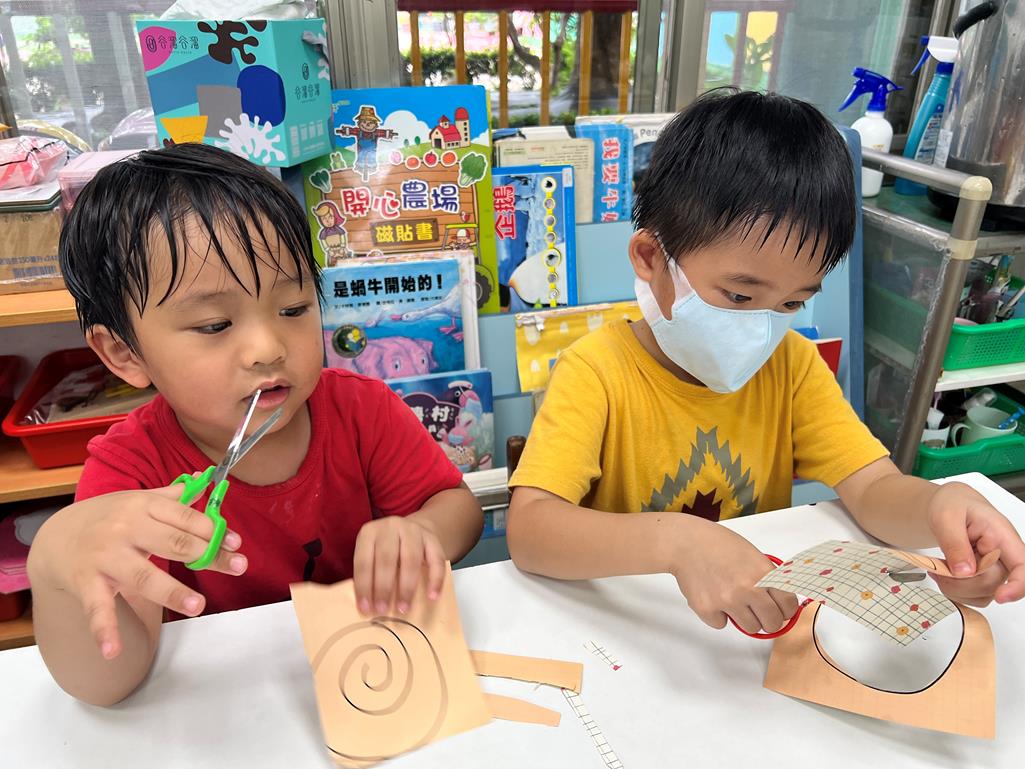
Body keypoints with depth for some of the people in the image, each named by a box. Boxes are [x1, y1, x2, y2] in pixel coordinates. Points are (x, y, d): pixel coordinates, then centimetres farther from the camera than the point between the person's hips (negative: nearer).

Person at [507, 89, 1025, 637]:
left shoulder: (792, 363, -1)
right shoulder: (598, 372, -17)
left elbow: (873, 488, -7)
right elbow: (527, 529, -27)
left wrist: (938, 507, -29)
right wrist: (674, 542, -42)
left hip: (763, 623, 4)